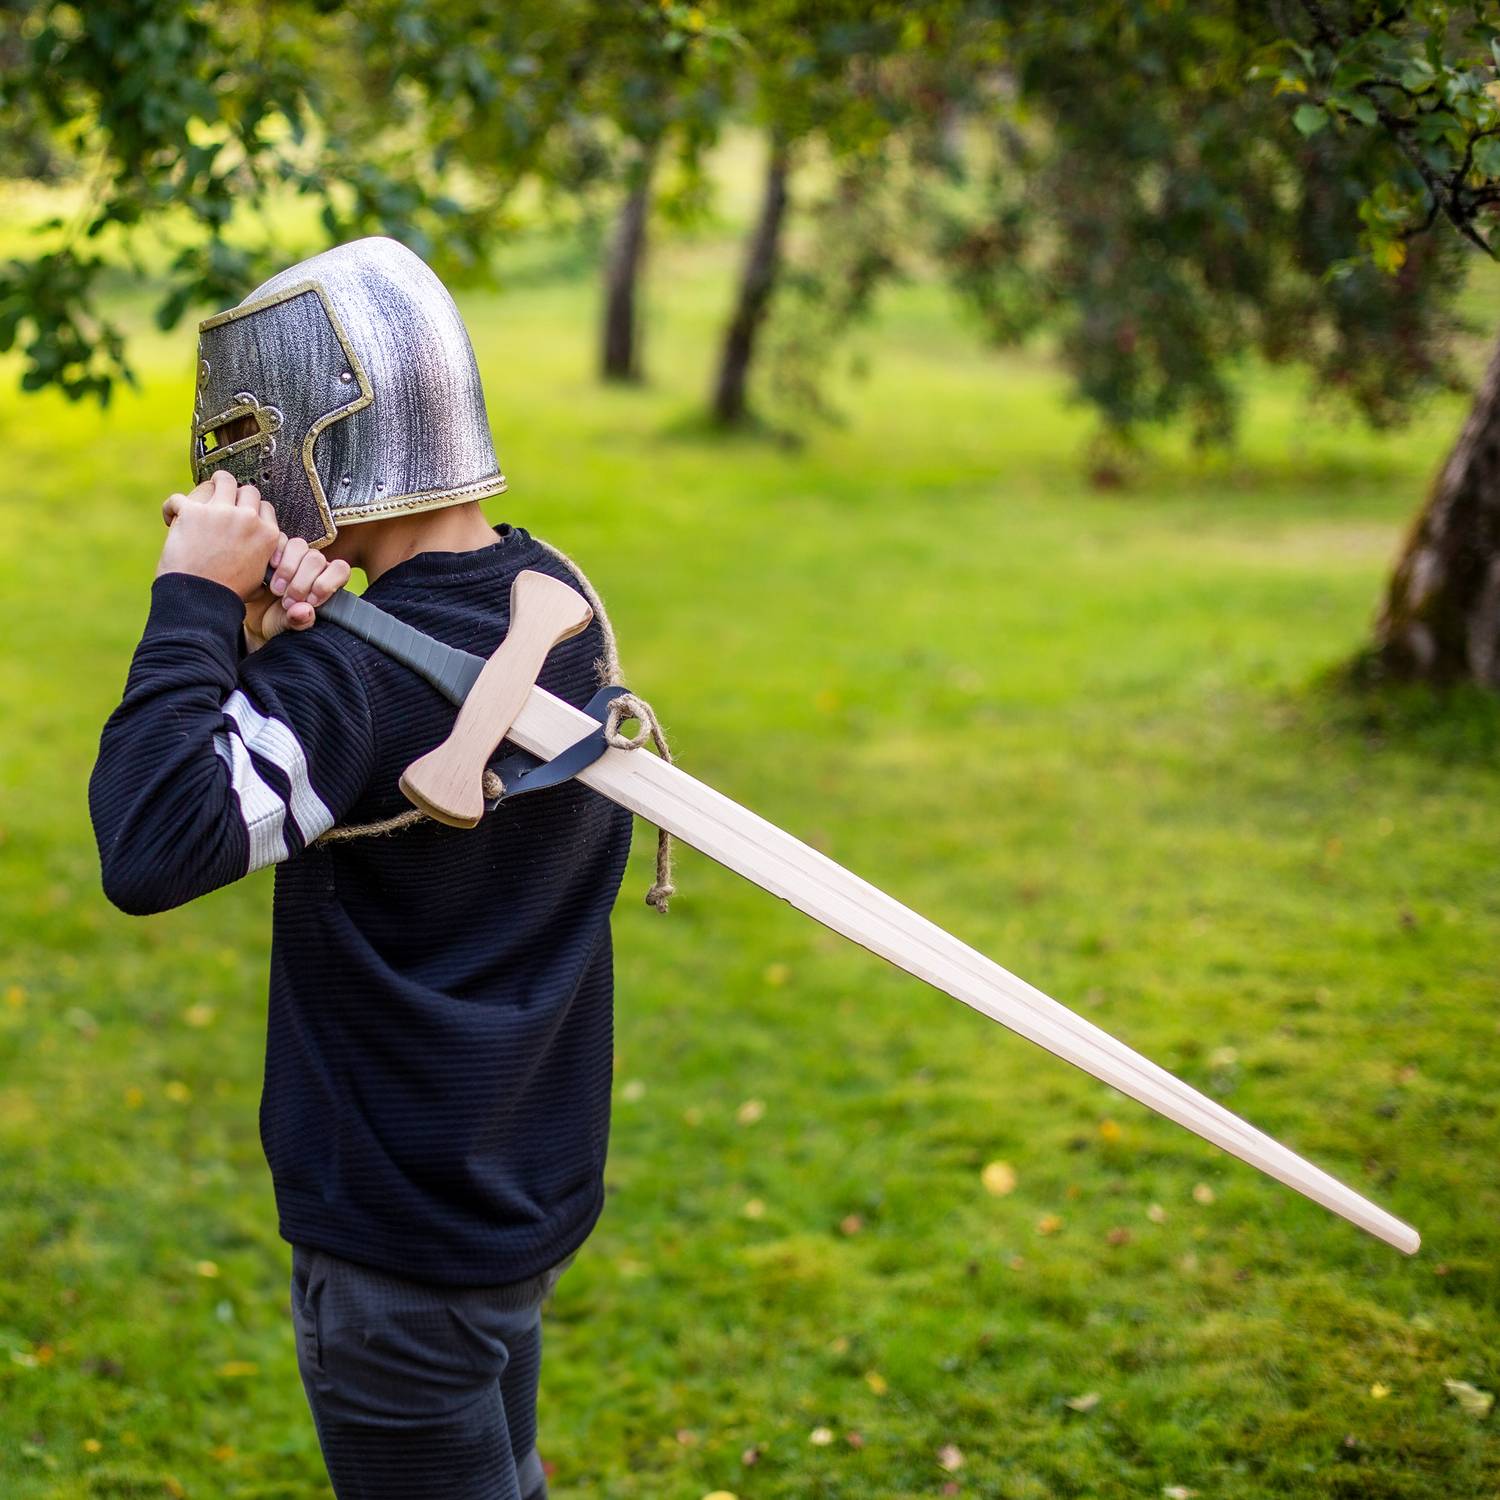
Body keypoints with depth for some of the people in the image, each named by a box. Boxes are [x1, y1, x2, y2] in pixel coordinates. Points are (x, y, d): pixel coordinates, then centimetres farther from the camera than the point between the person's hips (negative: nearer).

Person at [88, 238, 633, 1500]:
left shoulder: (361, 679, -27)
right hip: (529, 1194, 8)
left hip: (402, 1249, -8)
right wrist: (258, 634, -15)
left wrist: (196, 603, -28)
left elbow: (151, 849, -36)